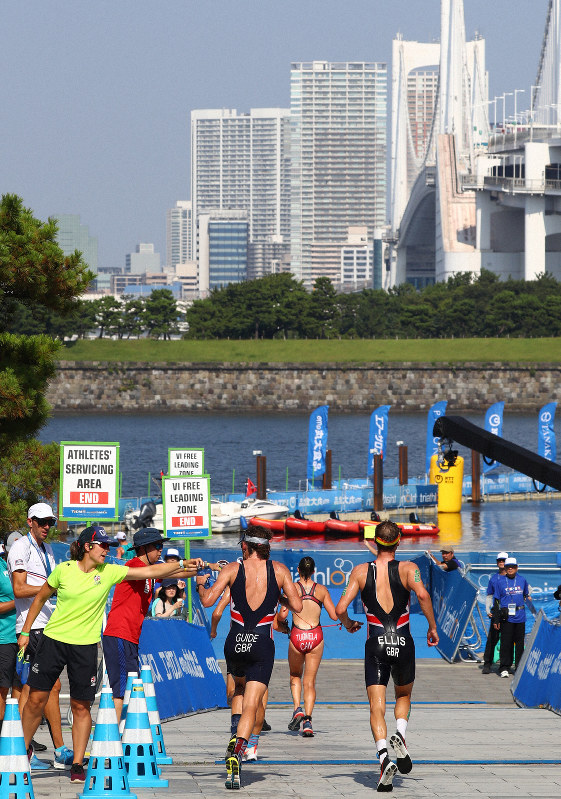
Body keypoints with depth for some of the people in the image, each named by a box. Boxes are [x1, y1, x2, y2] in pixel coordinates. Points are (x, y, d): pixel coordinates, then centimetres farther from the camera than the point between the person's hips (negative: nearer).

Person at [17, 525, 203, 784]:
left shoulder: (109, 572, 0)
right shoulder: (63, 570, -4)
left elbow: (150, 571, -2)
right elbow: (40, 598, 10)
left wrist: (182, 565, -10)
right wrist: (25, 631, 10)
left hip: (85, 646, 1)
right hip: (54, 640, -1)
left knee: (81, 706, 0)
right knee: (36, 699, 0)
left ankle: (77, 765, 6)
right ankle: (23, 750, 22)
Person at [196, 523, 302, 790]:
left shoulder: (233, 569, -2)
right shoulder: (279, 570, 0)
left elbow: (207, 600, -9)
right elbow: (297, 606, -1)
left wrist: (199, 584, 12)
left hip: (235, 643, 1)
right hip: (262, 645, -1)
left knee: (240, 687, 32)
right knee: (251, 705, -3)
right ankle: (238, 750, -24)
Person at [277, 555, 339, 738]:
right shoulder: (321, 590, 3)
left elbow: (283, 614, -8)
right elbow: (334, 616, 3)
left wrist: (279, 621, 15)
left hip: (297, 636, -1)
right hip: (316, 637, 1)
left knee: (295, 676, 22)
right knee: (310, 681, 7)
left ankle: (298, 709, 0)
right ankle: (307, 720, -6)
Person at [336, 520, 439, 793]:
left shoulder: (360, 571, 2)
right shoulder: (407, 568, -2)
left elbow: (340, 609, -4)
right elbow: (422, 594, -21)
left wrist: (349, 625, 17)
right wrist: (432, 626, -9)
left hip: (376, 645, 0)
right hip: (403, 643, 0)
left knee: (376, 707, -1)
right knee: (404, 695, 24)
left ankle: (384, 755, -24)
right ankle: (400, 733, -4)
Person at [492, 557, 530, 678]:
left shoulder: (522, 580, 9)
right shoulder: (500, 581, 1)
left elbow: (526, 595, 25)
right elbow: (496, 601, 2)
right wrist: (496, 620, -1)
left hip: (520, 617, 3)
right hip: (506, 617, -3)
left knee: (520, 643, 6)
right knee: (506, 643, -4)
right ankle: (504, 668, 2)